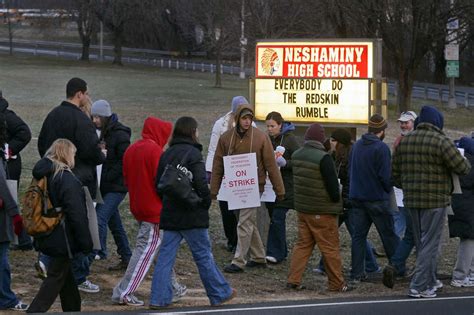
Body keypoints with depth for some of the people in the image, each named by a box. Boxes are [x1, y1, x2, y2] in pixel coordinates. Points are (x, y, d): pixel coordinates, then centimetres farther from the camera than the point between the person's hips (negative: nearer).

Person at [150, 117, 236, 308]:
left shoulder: (167, 154, 10)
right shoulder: (193, 153, -11)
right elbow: (200, 183, -18)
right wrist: (206, 202, -5)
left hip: (169, 213, 6)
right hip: (192, 214, -6)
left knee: (166, 255, 5)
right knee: (203, 254, 4)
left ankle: (159, 298, 1)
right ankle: (219, 294, 15)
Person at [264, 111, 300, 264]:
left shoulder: (290, 139, -7)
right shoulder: (268, 140, 11)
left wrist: (285, 163, -24)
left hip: (286, 185, -7)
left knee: (277, 218, -12)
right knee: (274, 217, 9)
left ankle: (275, 253, -9)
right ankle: (281, 251, 19)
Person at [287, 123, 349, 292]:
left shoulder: (296, 156, 4)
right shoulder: (323, 158, -19)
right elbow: (333, 185, -16)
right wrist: (336, 204, 1)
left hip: (302, 208, 7)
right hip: (322, 211, -7)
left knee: (303, 244, 13)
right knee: (330, 247, 3)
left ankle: (293, 280, 8)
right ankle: (336, 283, 9)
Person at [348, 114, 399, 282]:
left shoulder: (356, 145, 7)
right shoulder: (381, 148, -14)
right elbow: (386, 176, -16)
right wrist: (388, 190, 3)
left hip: (356, 197, 6)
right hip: (377, 198, -6)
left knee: (358, 235, 7)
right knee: (388, 235, 5)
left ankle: (357, 273, 4)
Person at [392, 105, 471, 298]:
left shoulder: (404, 141, 6)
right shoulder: (440, 141, -13)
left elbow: (395, 173, 10)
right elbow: (463, 168, -13)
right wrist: (464, 160, 10)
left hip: (412, 201, 6)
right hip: (435, 200, -6)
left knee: (421, 243, 18)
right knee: (430, 244, -1)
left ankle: (430, 281, 29)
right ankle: (418, 286, -5)